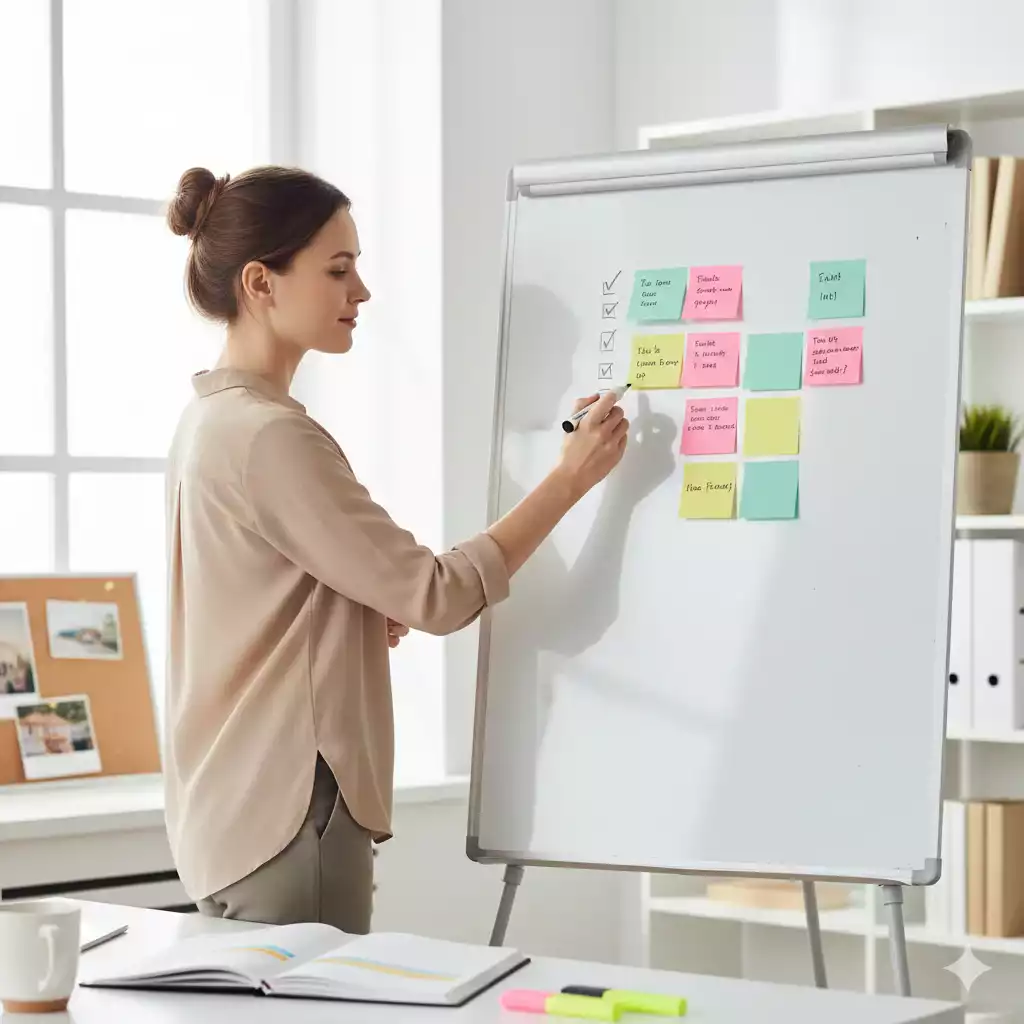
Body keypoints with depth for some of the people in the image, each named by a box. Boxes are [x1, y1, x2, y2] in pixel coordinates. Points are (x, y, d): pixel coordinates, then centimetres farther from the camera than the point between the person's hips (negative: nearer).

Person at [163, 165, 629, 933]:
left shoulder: (216, 418, 12)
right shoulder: (269, 436, -18)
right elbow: (439, 597, -18)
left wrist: (365, 616, 3)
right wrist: (572, 478, -12)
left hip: (246, 809, 10)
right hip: (285, 817, -10)